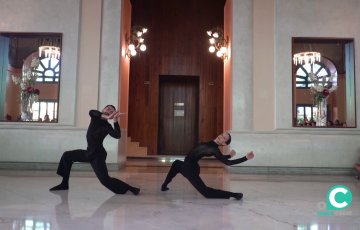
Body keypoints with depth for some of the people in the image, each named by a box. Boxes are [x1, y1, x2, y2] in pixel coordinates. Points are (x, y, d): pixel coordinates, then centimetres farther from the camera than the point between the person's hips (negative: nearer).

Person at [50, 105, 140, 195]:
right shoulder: (96, 117, 0)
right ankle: (64, 184, 22)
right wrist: (106, 117, -39)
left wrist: (115, 121, -37)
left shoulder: (107, 126, -12)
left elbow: (117, 136, -30)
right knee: (67, 155, 13)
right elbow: (91, 112, -25)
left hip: (98, 155, -7)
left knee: (105, 180, -16)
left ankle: (131, 189, -11)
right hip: (89, 152, 7)